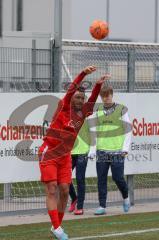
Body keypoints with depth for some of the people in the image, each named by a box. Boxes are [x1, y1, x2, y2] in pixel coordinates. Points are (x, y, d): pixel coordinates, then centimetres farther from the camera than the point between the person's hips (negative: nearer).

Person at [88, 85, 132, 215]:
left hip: (117, 151, -3)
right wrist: (93, 149, 8)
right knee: (101, 179, 0)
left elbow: (128, 130, 1)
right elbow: (95, 132, 16)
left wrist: (125, 148, -7)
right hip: (102, 151, 3)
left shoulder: (121, 110, 1)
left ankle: (126, 197, 22)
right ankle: (102, 206, 4)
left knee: (118, 177, -6)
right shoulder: (98, 111, 11)